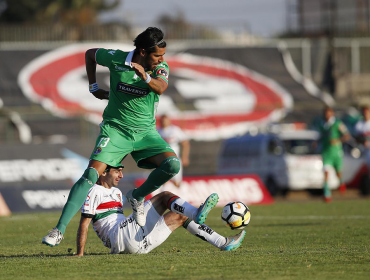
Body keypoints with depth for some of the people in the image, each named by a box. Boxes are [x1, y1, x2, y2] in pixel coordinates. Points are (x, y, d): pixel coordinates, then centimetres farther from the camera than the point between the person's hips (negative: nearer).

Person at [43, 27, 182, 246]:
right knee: (92, 174, -19)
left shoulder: (161, 67, -7)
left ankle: (137, 197, 6)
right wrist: (94, 87, 11)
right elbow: (90, 54, 11)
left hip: (145, 131, 2)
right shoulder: (116, 59, -9)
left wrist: (145, 77, -48)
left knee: (173, 164, -22)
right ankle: (60, 230, -18)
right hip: (115, 128, -2)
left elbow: (161, 88, -28)